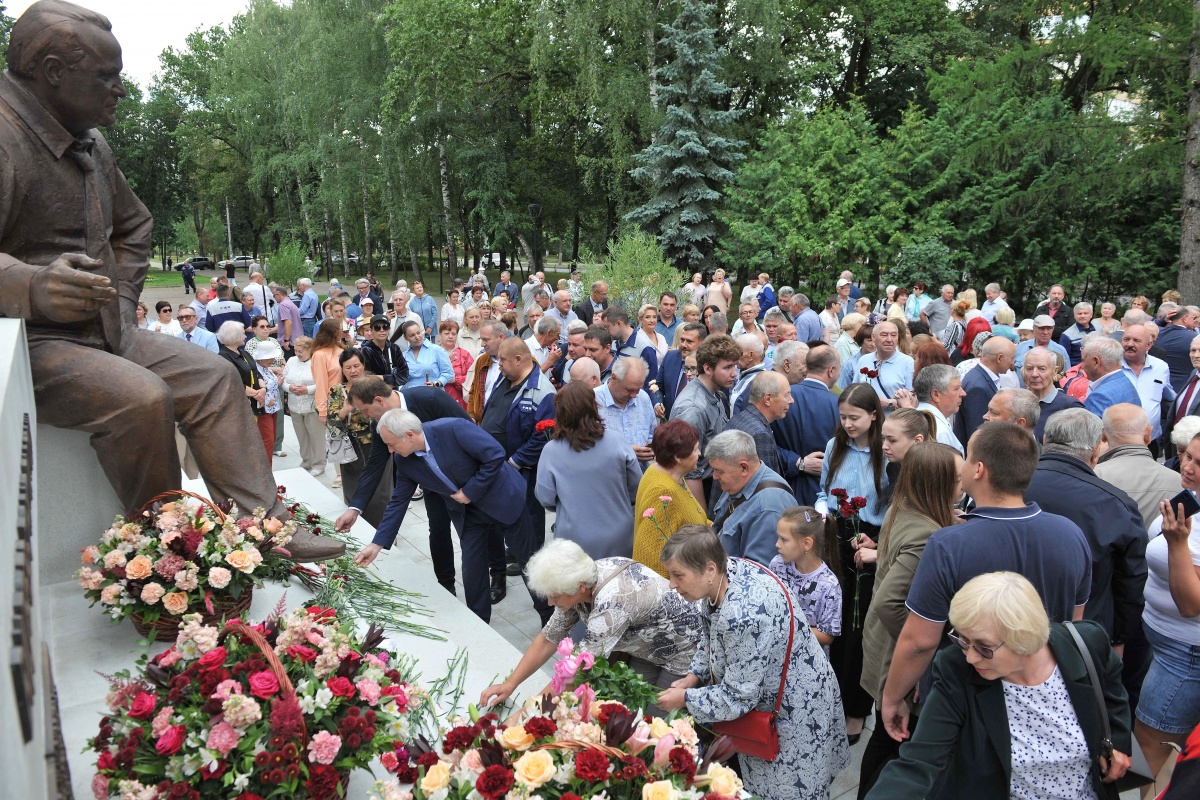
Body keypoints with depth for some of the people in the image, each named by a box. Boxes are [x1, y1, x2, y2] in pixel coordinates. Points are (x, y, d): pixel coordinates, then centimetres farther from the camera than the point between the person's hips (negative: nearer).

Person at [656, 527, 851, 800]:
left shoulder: (743, 615, -38)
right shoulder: (726, 571, -12)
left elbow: (737, 697, -26)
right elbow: (710, 637, 8)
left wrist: (685, 699, -15)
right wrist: (695, 676, -1)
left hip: (796, 709, -8)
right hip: (764, 691, 8)